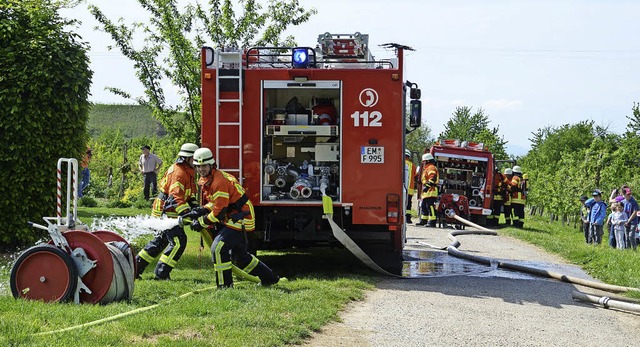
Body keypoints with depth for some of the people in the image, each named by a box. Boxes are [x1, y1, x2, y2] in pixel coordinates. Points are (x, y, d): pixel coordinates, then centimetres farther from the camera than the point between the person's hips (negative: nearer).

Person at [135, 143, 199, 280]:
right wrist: (186, 214, -34)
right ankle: (161, 273, -9)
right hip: (167, 212, -11)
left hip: (167, 212, 11)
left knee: (161, 240, 18)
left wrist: (194, 208, 4)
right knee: (178, 241, -13)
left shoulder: (187, 171, 14)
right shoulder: (178, 172, -19)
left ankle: (136, 266, 25)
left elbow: (190, 194, 20)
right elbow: (175, 197, -28)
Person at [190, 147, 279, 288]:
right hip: (234, 219, 11)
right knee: (239, 255, 20)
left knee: (218, 248, -19)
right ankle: (269, 278, 33)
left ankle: (225, 285, -12)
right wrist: (201, 212, -2)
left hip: (239, 219, -11)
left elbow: (219, 212, -25)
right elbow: (213, 202, 17)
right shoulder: (205, 179, 8)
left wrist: (201, 223, -17)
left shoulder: (219, 181, -24)